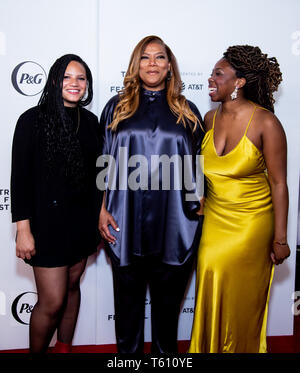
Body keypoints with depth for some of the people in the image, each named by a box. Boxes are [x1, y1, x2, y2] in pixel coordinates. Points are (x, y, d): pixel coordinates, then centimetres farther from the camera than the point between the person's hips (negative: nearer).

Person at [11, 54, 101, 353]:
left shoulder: (90, 121, 6)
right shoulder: (33, 119, -8)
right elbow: (20, 177, -10)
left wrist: (99, 217, 11)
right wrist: (23, 229, -13)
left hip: (82, 221, 5)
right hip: (48, 222, -5)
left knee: (72, 286, 17)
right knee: (52, 303, -1)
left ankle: (64, 348, 37)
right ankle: (36, 351, 26)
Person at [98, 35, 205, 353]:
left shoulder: (187, 112, 9)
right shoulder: (117, 107, 8)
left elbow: (198, 165, 12)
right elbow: (103, 164, 6)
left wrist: (199, 202, 1)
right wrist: (102, 209, -1)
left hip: (174, 226, 1)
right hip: (126, 224, 0)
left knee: (168, 300, 14)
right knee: (128, 297, 13)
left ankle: (165, 353, 35)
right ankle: (127, 351, 34)